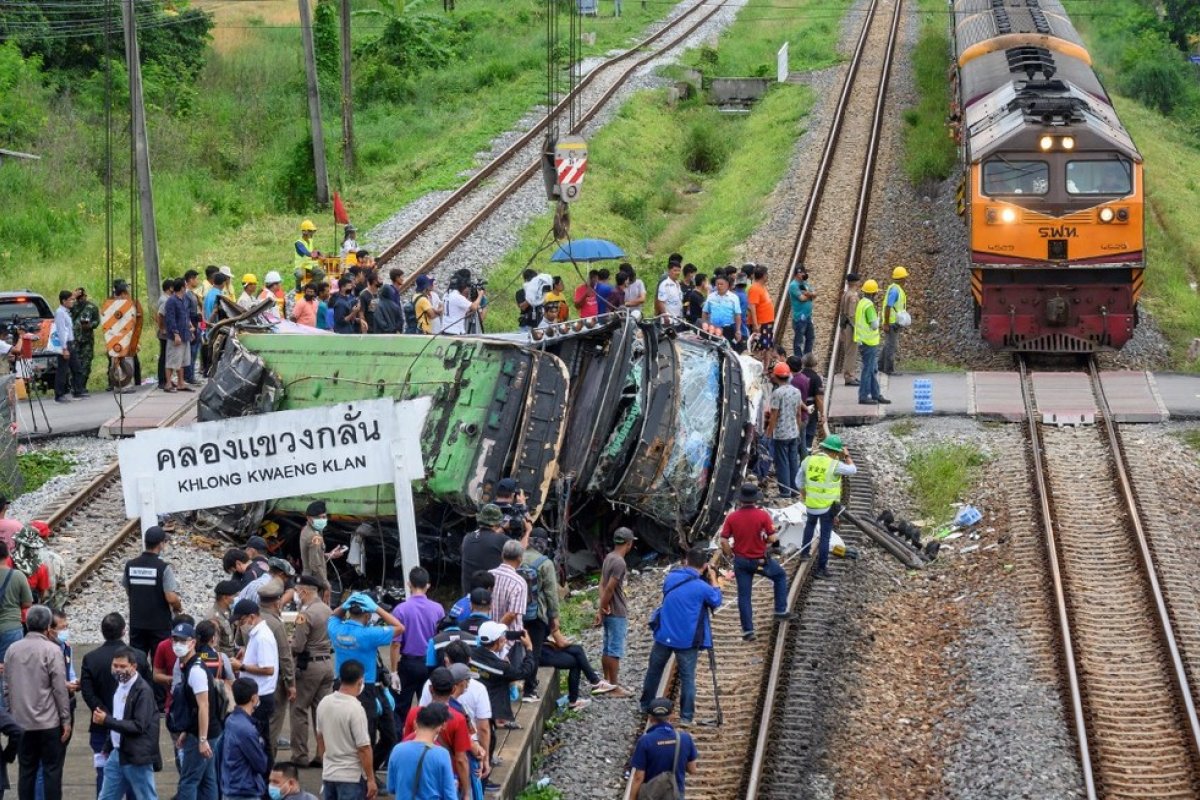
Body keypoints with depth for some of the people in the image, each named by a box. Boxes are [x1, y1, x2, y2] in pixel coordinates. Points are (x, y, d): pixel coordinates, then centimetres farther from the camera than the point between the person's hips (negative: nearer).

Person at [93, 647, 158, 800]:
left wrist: (107, 720, -25)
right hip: (117, 753, 8)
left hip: (136, 758, -8)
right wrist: (108, 747, 16)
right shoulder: (119, 685, 10)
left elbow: (138, 726, -21)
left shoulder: (143, 690, -16)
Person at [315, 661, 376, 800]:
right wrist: (371, 779, -12)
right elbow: (364, 748, -18)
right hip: (352, 777, -7)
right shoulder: (355, 709, -20)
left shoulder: (324, 703, 2)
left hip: (328, 773, 7)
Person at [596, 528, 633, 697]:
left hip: (609, 613, 9)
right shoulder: (620, 563, -20)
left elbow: (602, 584, 7)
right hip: (617, 613, -9)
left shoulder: (608, 558, 9)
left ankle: (607, 682, 25)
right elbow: (609, 588, -21)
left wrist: (601, 609, 1)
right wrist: (603, 608, -9)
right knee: (615, 651, -3)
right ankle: (614, 687, 0)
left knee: (608, 649, 16)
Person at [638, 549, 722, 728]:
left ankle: (646, 706, 32)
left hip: (664, 636, 4)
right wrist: (713, 580, 10)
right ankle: (686, 717, 4)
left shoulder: (670, 578, -2)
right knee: (687, 678, 4)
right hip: (687, 640, -4)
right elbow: (716, 600, 3)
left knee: (654, 671, 20)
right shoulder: (702, 587, -15)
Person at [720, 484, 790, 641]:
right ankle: (780, 610, 25)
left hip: (741, 560, 2)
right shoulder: (762, 515, -16)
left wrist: (731, 556, 8)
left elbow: (724, 541, -8)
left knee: (744, 595, 10)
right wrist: (775, 538, 8)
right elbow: (771, 538, -15)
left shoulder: (732, 517, -9)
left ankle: (748, 629, 11)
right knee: (780, 576, 26)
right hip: (761, 560, -2)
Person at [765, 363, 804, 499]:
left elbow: (774, 416, -16)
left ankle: (785, 491, 2)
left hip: (780, 434, -6)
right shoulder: (796, 391, 5)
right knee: (793, 462, 13)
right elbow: (799, 414, 12)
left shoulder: (777, 393, -16)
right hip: (794, 433, 6)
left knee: (782, 463, 0)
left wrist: (768, 433, -7)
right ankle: (794, 489, 19)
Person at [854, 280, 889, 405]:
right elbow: (874, 325, -22)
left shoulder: (862, 302, 11)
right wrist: (878, 319, -5)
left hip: (864, 342, 10)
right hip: (869, 343, -10)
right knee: (868, 369, -3)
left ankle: (876, 394, 22)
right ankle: (863, 396, 1)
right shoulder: (869, 306, -20)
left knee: (874, 369, 16)